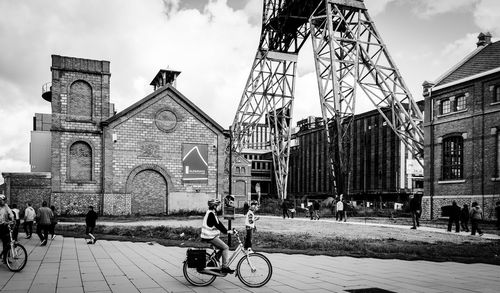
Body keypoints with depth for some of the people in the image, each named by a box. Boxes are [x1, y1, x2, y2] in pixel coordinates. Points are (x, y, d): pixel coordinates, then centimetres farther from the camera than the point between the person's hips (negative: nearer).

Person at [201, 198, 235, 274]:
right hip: (210, 237, -10)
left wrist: (227, 230, 8)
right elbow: (217, 225, -23)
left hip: (211, 235, 10)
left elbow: (219, 223, 15)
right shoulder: (211, 214, -17)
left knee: (223, 248, 13)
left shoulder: (212, 213, 15)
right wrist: (226, 232, -21)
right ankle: (224, 267, -5)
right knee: (225, 248, -9)